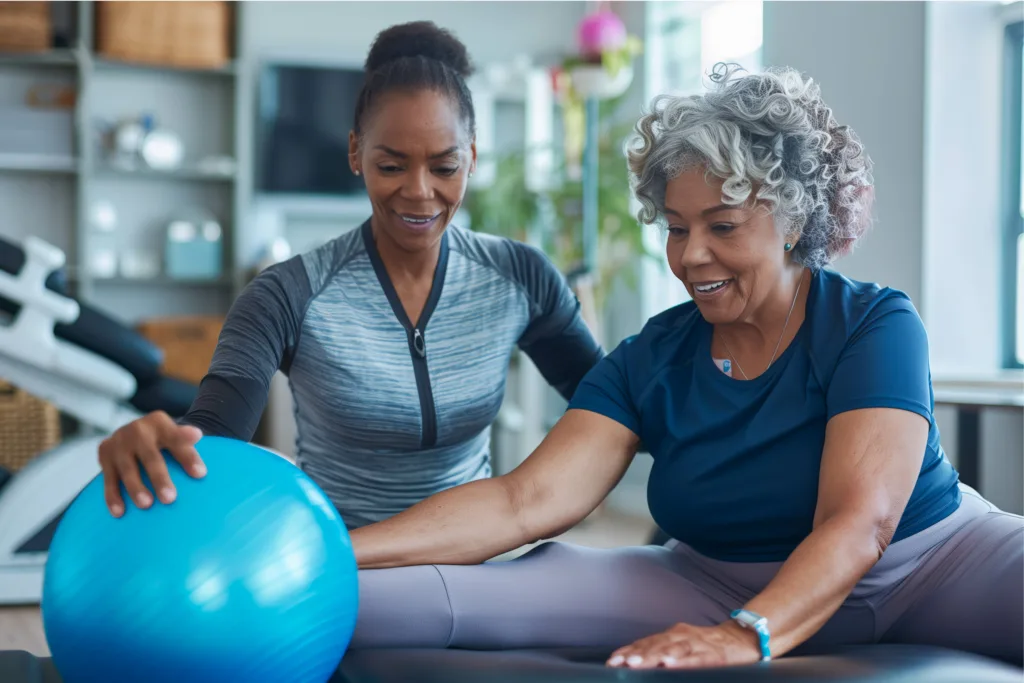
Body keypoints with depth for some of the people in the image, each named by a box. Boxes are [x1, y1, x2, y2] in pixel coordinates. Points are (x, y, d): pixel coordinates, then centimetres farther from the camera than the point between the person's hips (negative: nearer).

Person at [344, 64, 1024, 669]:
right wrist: (337, 555, -28)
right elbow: (524, 502, -14)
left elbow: (858, 524, -27)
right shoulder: (651, 361, -3)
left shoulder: (875, 325, -14)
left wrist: (747, 635, -46)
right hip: (725, 585, 2)